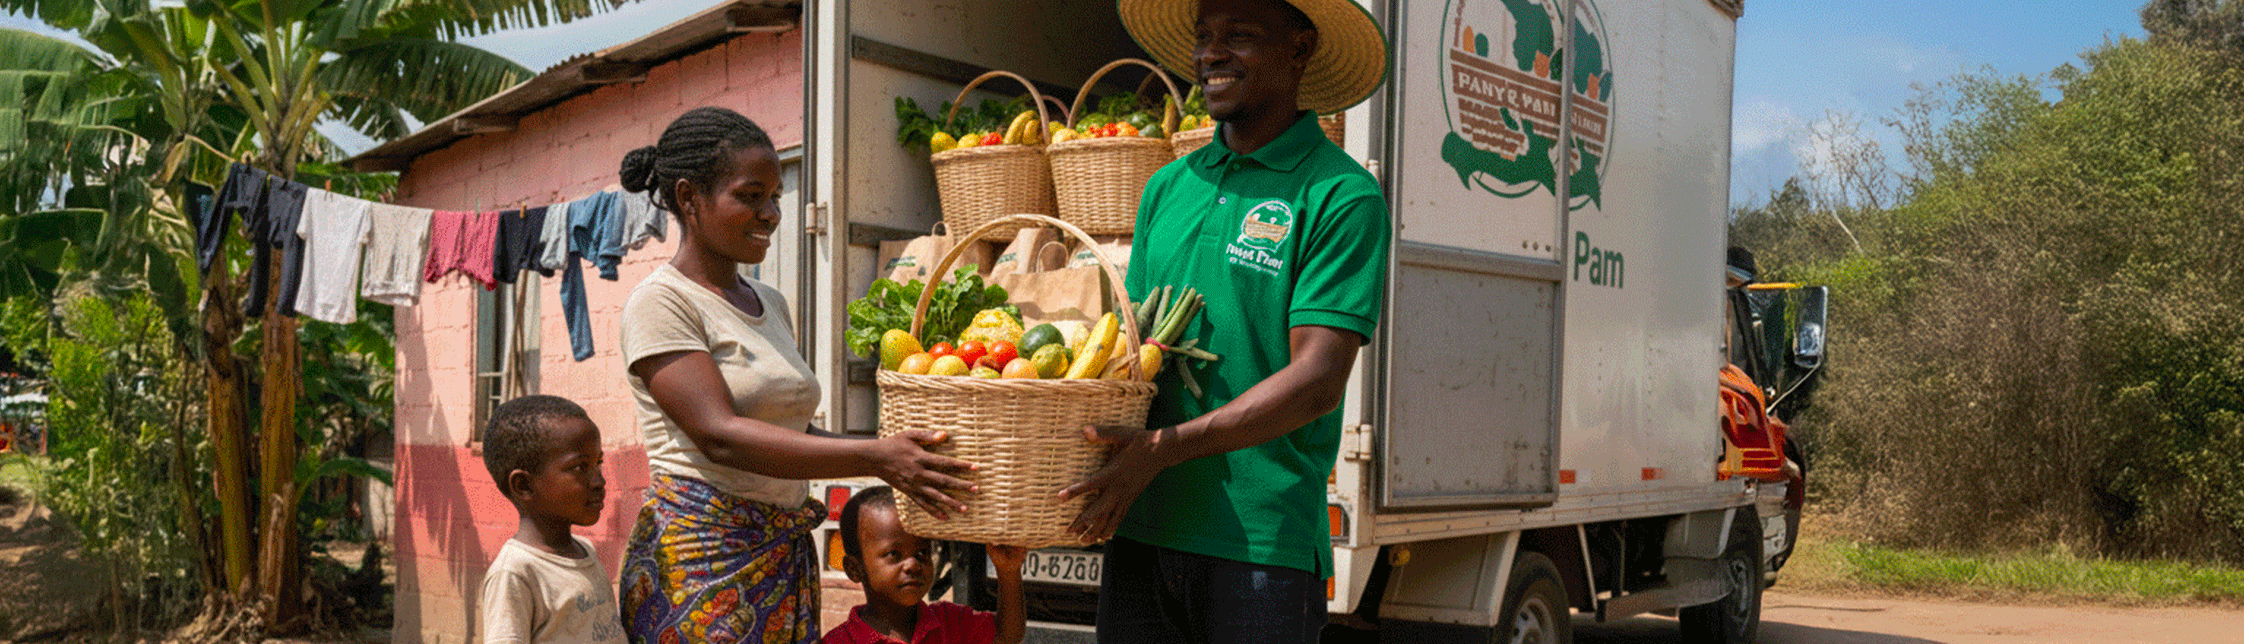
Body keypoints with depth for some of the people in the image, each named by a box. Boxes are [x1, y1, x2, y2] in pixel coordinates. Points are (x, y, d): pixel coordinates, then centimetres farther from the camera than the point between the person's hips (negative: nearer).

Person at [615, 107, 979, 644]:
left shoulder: (770, 303, 15)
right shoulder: (661, 302, -9)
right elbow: (719, 435, -20)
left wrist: (898, 453, 1)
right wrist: (873, 458, -25)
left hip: (788, 561, 7)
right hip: (700, 565, -7)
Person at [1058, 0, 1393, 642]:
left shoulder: (1341, 195, -6)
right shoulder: (1168, 186, 14)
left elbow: (1317, 382, -14)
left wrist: (1164, 448, -20)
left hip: (1263, 541, -5)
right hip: (1141, 529, 5)